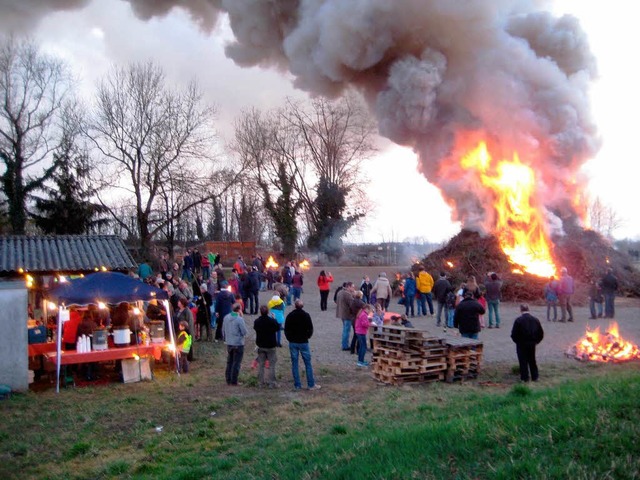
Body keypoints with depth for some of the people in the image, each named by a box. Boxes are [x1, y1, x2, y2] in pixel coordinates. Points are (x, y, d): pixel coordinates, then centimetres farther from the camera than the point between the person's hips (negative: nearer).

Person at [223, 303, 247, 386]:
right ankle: (234, 381, 7)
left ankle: (228, 380, 22)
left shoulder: (226, 317, 1)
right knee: (236, 363, 4)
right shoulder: (239, 319, -18)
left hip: (229, 343, 6)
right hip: (238, 344, -6)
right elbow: (244, 332, -14)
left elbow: (223, 330, 9)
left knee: (229, 362, 17)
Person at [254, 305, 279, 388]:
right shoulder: (272, 321, -18)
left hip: (260, 346, 3)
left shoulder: (256, 321, -8)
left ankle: (261, 382, 16)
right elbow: (278, 328, -1)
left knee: (260, 365, 12)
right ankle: (271, 383, 4)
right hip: (271, 346, -3)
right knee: (271, 365, 5)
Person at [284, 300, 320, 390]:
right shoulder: (306, 315, -7)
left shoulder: (290, 316, -3)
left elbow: (286, 330, 0)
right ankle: (311, 384, 5)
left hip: (293, 342, 1)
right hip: (303, 342, -1)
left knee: (294, 364, 7)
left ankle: (297, 385, 8)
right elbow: (310, 329, -4)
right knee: (308, 363, 4)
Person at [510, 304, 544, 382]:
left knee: (523, 361, 4)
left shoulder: (518, 320, -14)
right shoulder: (535, 320, 1)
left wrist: (517, 341, 3)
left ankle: (525, 377, 6)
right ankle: (535, 377, 21)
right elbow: (541, 333, 5)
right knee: (532, 361, 16)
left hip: (522, 344, -4)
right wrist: (536, 341, 13)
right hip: (532, 344, 4)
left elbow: (514, 334, -14)